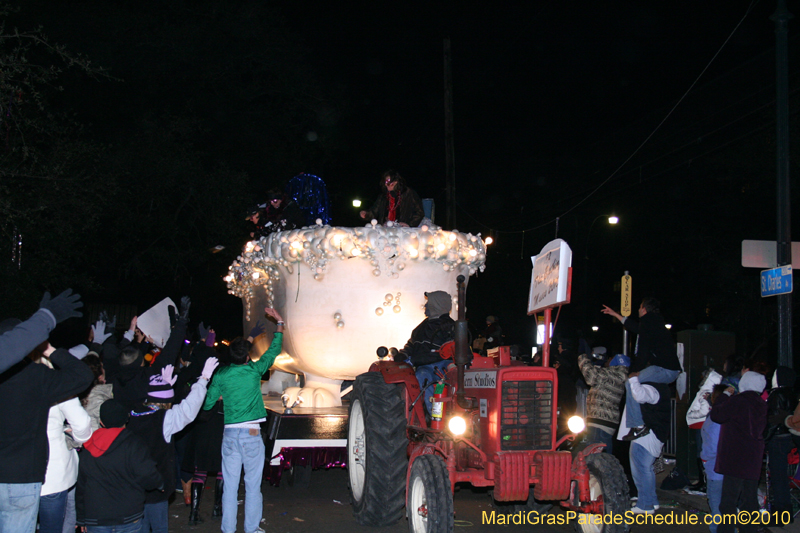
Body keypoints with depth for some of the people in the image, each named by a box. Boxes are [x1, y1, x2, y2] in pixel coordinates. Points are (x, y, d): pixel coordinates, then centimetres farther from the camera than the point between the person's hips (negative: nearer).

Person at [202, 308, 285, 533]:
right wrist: (279, 324, 19)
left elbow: (207, 404, 9)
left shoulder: (221, 375, 2)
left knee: (230, 484, 7)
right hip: (251, 434, -3)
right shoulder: (254, 370, -5)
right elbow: (274, 350, 7)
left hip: (229, 434, 3)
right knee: (253, 484, 5)